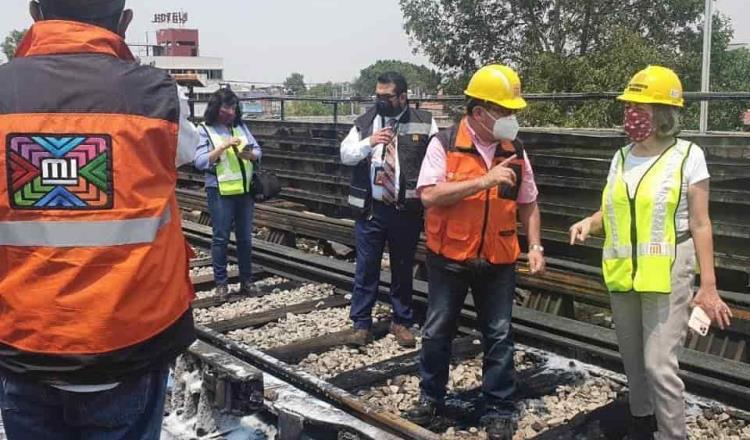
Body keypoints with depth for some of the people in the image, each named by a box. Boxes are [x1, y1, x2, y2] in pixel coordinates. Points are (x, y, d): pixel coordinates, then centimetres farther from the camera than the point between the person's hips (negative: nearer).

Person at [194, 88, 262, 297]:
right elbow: (200, 162, -12)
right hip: (220, 191, -4)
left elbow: (258, 151, 8)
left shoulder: (241, 126, 8)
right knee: (221, 237, 1)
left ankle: (246, 281, 20)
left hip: (245, 189, 4)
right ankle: (221, 282, 11)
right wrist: (223, 146, -20)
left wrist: (249, 154, -15)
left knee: (245, 237, 10)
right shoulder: (205, 130, -4)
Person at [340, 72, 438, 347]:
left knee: (403, 269, 11)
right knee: (366, 268, 6)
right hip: (370, 209, 1)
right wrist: (368, 142, -16)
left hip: (406, 210, -1)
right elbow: (345, 155, 3)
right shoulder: (365, 122, 7)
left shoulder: (424, 123, -1)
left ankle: (401, 322, 26)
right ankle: (361, 323, 18)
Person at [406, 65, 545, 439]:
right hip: (449, 258, -2)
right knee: (437, 331, 11)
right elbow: (429, 195, -20)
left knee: (499, 335, 9)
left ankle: (500, 410, 23)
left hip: (498, 261, 3)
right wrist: (485, 180, -25)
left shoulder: (515, 151, 2)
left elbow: (527, 204, 11)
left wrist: (535, 246, -1)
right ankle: (431, 397, 30)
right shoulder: (444, 144, -9)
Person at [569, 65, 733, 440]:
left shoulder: (687, 156, -8)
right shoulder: (621, 157, 7)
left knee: (659, 363, -8)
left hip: (667, 271, -6)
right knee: (633, 359, 16)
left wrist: (708, 284, -10)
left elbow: (700, 224, -8)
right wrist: (590, 222, -5)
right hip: (622, 271, 6)